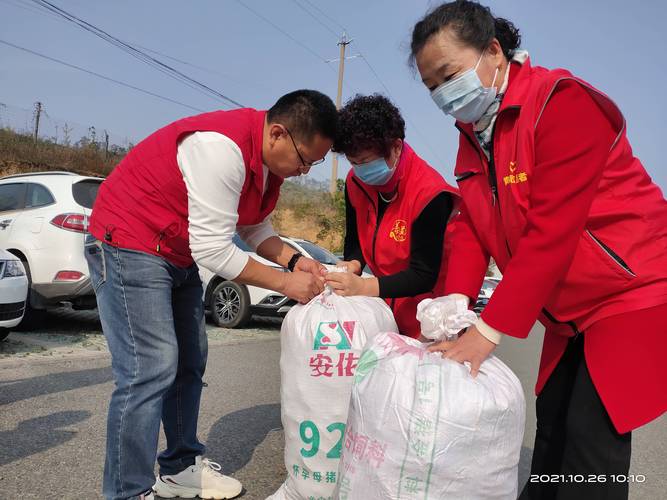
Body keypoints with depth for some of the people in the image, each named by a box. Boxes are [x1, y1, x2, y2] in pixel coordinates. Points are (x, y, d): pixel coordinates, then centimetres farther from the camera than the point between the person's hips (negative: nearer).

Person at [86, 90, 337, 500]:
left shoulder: (273, 159, 0)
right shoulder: (222, 147, -29)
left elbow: (256, 227, 8)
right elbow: (213, 250, -29)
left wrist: (294, 260, -9)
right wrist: (285, 282, -21)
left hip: (180, 257, 10)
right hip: (129, 246, -9)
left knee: (189, 363, 12)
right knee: (150, 370, -14)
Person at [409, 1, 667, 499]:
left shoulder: (562, 102, -21)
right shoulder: (474, 133, 4)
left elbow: (550, 233, -27)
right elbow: (471, 229, -1)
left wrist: (488, 331, -27)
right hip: (570, 310, 8)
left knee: (592, 433, -6)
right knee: (552, 420, 14)